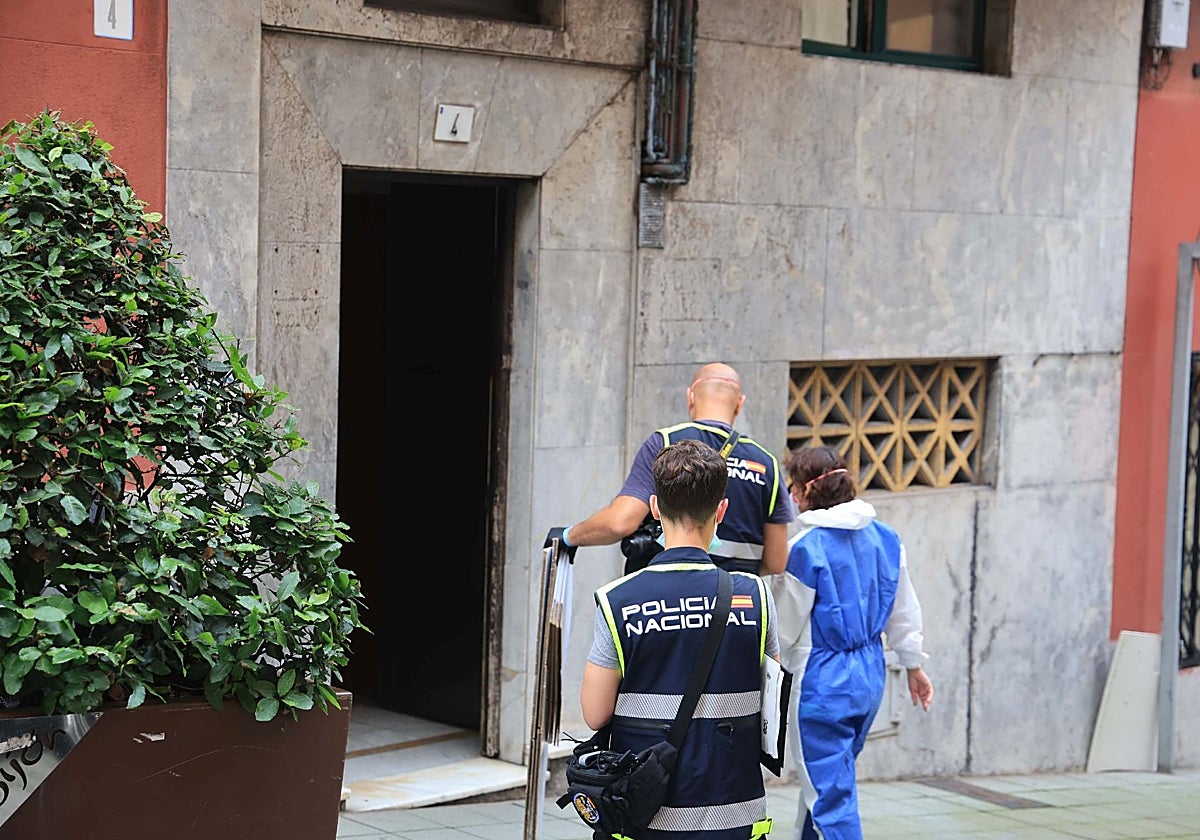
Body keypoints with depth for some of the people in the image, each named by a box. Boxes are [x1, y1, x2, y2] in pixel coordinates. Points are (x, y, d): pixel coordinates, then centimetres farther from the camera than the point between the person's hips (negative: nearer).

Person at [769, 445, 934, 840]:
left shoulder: (805, 547, -16)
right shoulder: (884, 537, 3)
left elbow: (783, 629, -9)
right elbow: (903, 611, 11)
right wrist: (913, 664, 22)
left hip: (821, 681, -7)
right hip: (870, 675, 8)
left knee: (830, 794, -2)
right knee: (827, 775, 24)